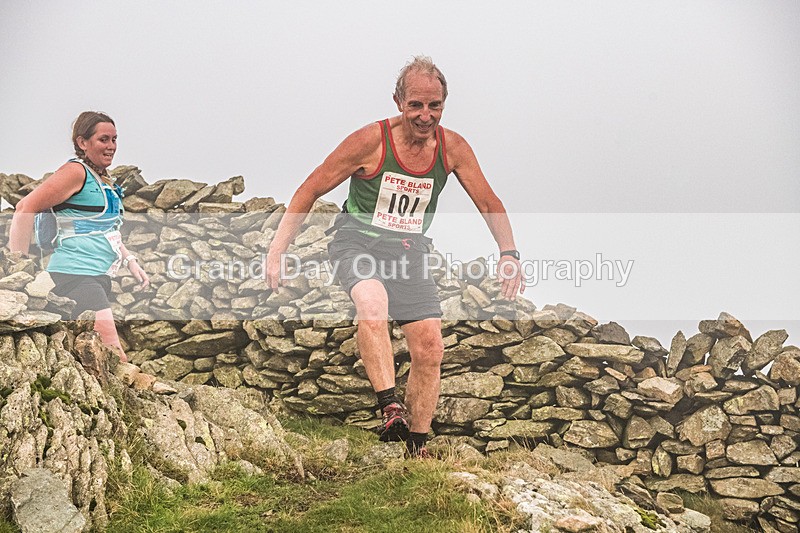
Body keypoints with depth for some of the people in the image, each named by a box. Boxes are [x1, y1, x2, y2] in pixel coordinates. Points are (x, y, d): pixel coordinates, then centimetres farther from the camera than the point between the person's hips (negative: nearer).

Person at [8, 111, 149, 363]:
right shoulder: (76, 172, -10)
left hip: (99, 276, 10)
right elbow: (25, 208, -16)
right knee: (115, 358, -17)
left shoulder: (103, 179, 17)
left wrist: (130, 261, 19)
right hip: (75, 275, -10)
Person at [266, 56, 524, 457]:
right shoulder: (370, 142, -16)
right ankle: (390, 409, -39)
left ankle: (417, 446, 9)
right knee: (373, 302, -37)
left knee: (429, 347, -4)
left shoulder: (453, 148, -5)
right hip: (356, 242, -4)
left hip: (408, 252, 4)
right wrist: (277, 251, -14)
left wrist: (509, 253, -12)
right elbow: (310, 190, -9)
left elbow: (490, 205, 5)